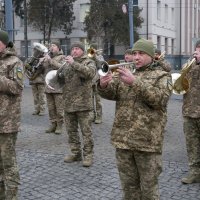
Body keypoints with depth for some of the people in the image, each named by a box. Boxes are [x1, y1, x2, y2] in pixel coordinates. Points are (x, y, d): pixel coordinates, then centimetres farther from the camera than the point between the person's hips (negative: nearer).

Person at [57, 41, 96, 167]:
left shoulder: (89, 62, -1)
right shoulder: (67, 64, 16)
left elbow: (90, 73, -22)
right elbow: (61, 79, 18)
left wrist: (74, 64, -25)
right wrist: (58, 74, -5)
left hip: (83, 103, -6)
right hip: (69, 103, 6)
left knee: (86, 131, -1)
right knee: (71, 131, 12)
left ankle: (88, 155, 8)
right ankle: (76, 153, 24)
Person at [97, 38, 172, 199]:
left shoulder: (162, 76, 2)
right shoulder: (125, 74, 16)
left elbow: (159, 98, -16)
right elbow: (111, 93, 3)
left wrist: (135, 82, -24)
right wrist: (104, 85, -21)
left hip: (147, 140, -4)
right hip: (123, 138, 4)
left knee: (148, 187, 5)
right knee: (128, 184, 15)